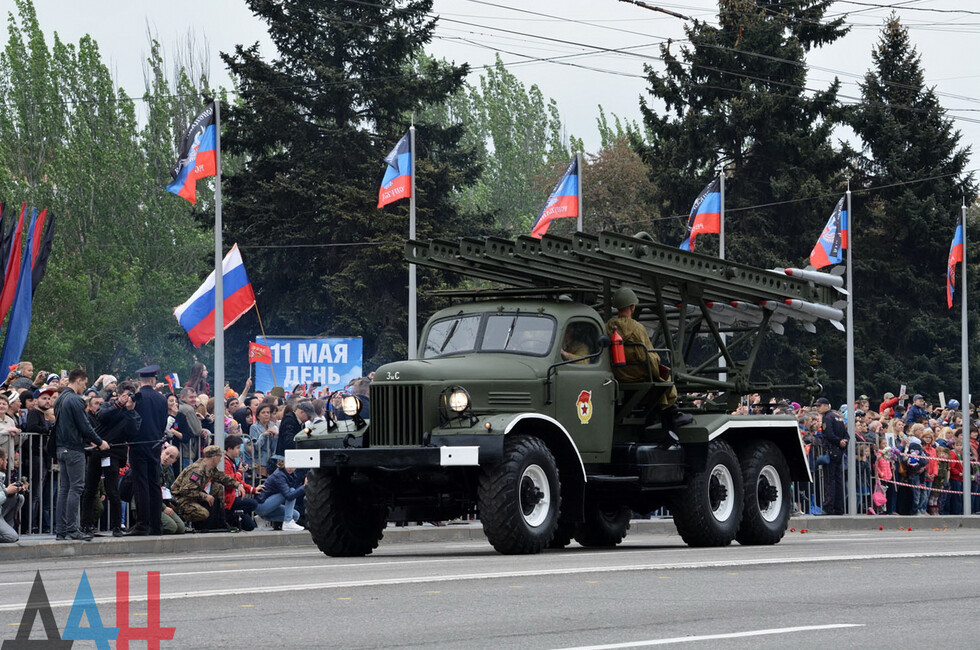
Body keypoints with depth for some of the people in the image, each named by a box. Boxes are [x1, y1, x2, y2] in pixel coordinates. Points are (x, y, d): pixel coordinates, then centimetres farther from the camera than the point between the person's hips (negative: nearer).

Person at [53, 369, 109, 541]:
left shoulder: (60, 399, 15)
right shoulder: (75, 400, -14)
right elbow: (84, 426, -16)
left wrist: (89, 440, 20)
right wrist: (99, 442, -2)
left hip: (62, 448, 9)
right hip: (74, 449, -9)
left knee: (64, 489, 10)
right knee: (76, 488, -7)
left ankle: (61, 530, 10)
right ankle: (72, 529, -10)